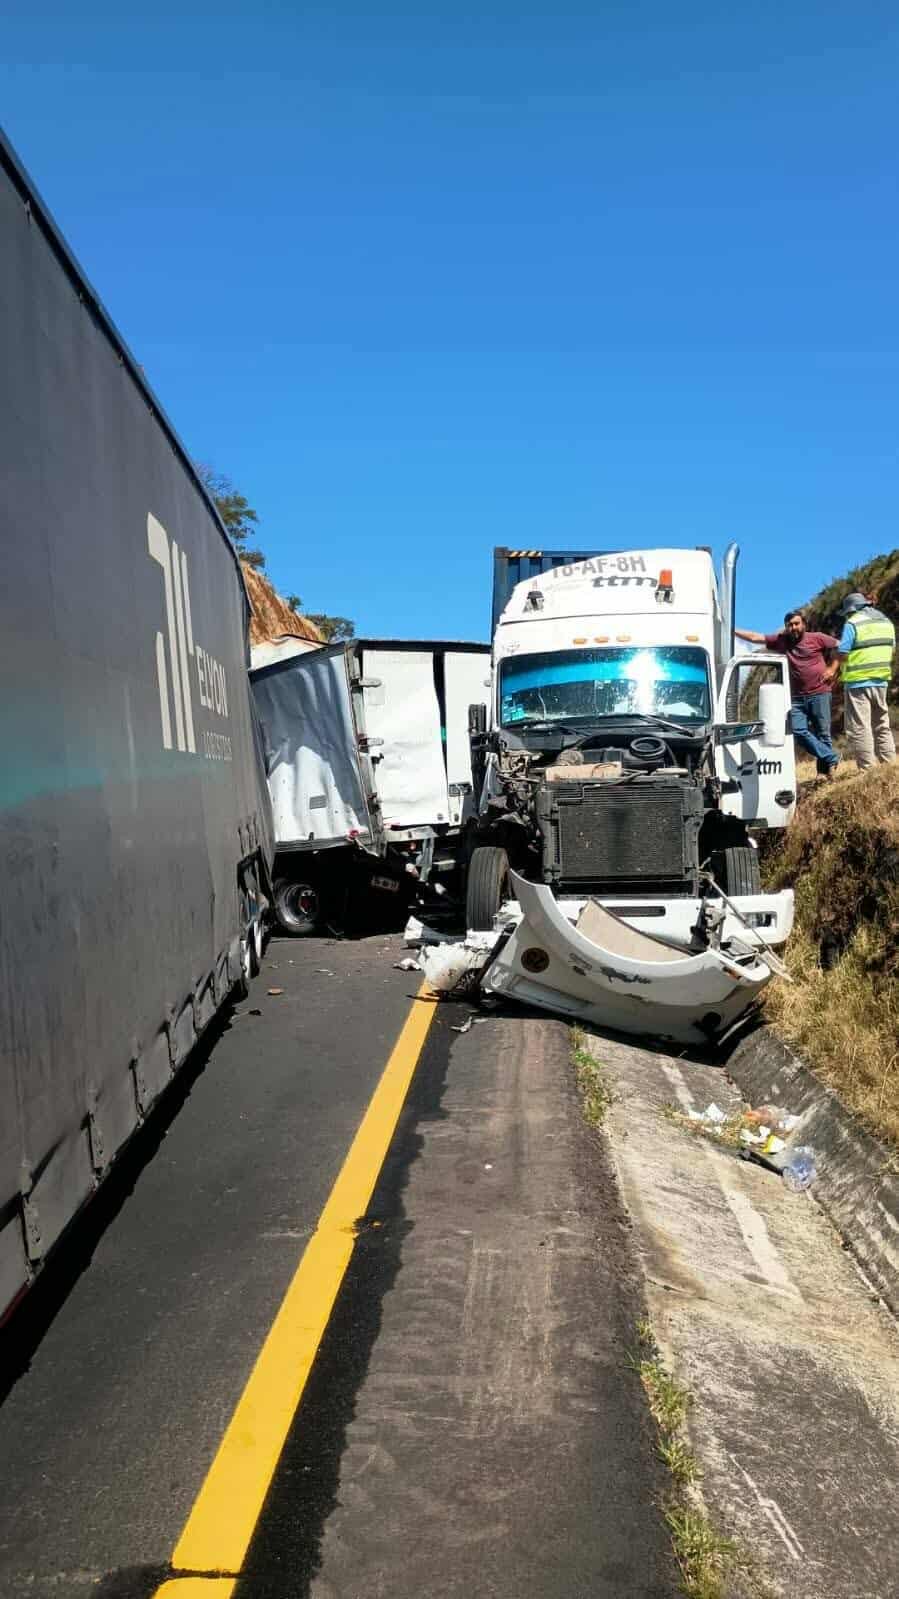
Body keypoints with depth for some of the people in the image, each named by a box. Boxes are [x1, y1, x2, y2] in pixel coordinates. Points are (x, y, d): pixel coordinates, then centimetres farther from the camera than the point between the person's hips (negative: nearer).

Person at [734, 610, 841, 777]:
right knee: (799, 731, -8)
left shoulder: (817, 638, -2)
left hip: (819, 693, -4)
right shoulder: (780, 641, 6)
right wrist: (731, 630, -3)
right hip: (797, 697, 4)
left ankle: (824, 770, 7)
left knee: (822, 732, 0)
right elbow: (754, 637, 3)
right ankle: (831, 757, 2)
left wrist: (832, 668, -1)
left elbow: (838, 645, 6)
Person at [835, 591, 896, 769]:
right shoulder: (886, 622, 12)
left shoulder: (853, 623, -9)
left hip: (858, 683, -7)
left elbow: (843, 655, -14)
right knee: (882, 726, 16)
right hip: (881, 681, 7)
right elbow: (890, 650, 15)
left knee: (859, 728, -3)